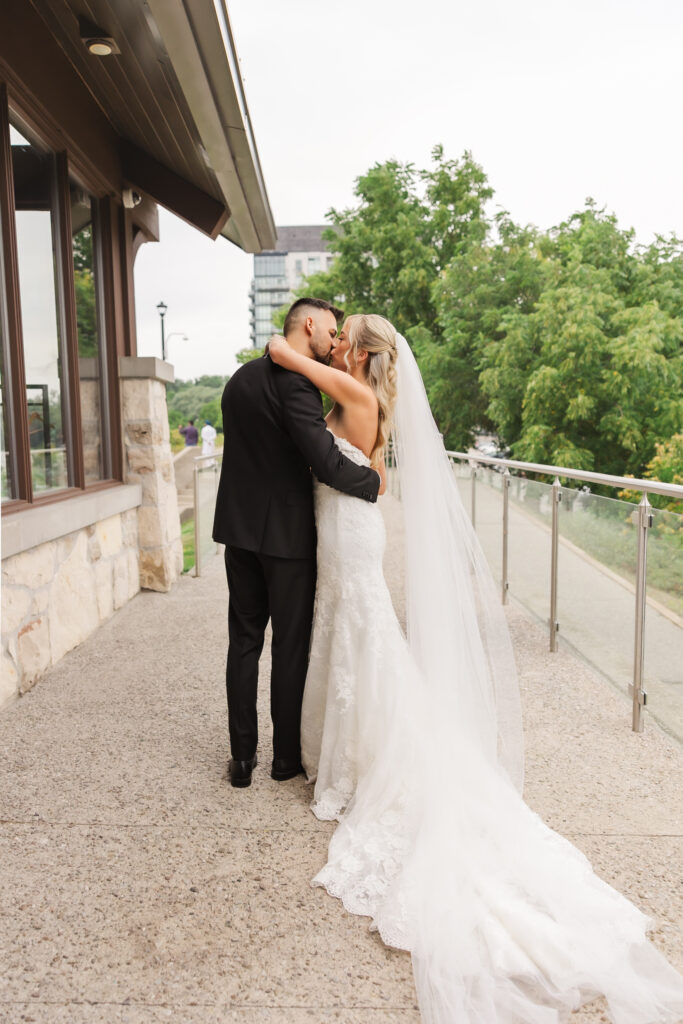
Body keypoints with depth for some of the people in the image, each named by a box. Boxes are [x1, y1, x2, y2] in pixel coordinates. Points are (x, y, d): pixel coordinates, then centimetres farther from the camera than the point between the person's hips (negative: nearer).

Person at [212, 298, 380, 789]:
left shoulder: (241, 377, 11)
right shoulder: (295, 381, -16)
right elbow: (326, 461, -24)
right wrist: (372, 481, -7)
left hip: (239, 527, 7)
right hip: (287, 532, -7)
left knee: (244, 641, 12)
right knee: (291, 645, 7)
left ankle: (242, 756, 20)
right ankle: (288, 754, 21)